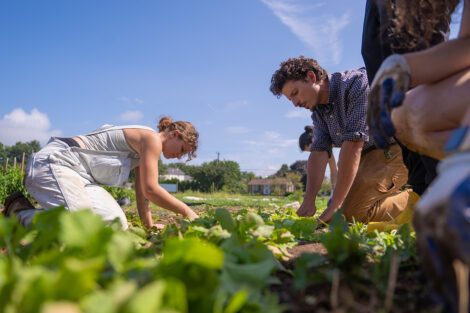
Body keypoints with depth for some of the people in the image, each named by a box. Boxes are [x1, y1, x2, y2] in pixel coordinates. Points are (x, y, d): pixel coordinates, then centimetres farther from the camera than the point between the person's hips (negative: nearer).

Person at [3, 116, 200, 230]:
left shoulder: (145, 151, 20)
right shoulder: (151, 139, -11)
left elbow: (142, 191, 20)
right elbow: (150, 189, -17)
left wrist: (149, 226, 16)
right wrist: (186, 212, -8)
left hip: (81, 176, 10)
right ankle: (19, 214, -5)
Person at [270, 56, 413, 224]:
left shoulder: (357, 82, -21)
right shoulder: (318, 110, 6)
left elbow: (353, 144, -28)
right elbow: (319, 151, -3)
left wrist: (335, 205, -28)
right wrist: (309, 200, -18)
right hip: (369, 155, 9)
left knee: (353, 213, -20)